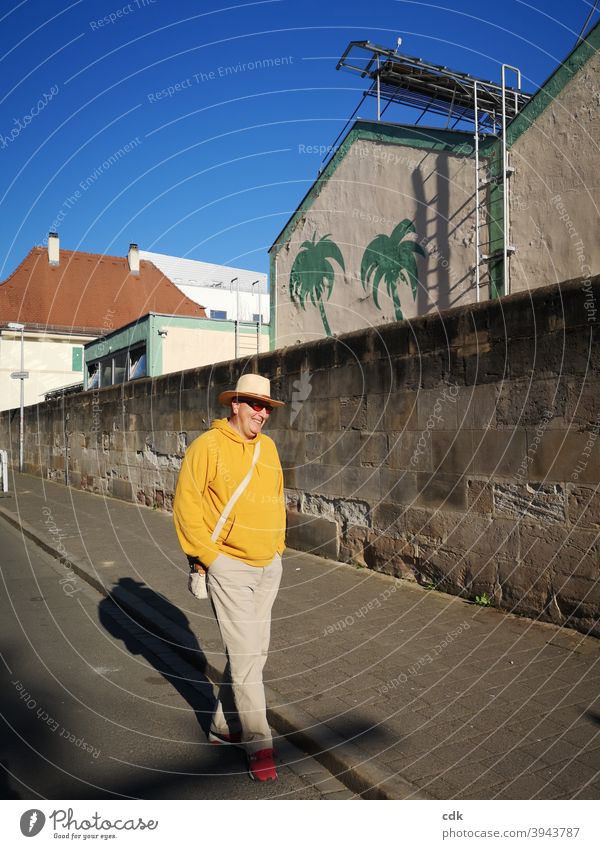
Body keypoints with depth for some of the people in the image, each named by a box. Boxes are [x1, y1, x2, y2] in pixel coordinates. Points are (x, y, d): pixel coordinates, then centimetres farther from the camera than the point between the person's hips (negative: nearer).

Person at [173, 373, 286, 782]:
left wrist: (278, 546, 12)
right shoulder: (208, 446, -12)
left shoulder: (267, 446, 8)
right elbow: (187, 504, -11)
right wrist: (208, 556, -11)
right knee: (244, 654, -3)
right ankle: (259, 743, 13)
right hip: (229, 566, -7)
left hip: (269, 566, 7)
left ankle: (225, 725, 33)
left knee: (255, 651, 15)